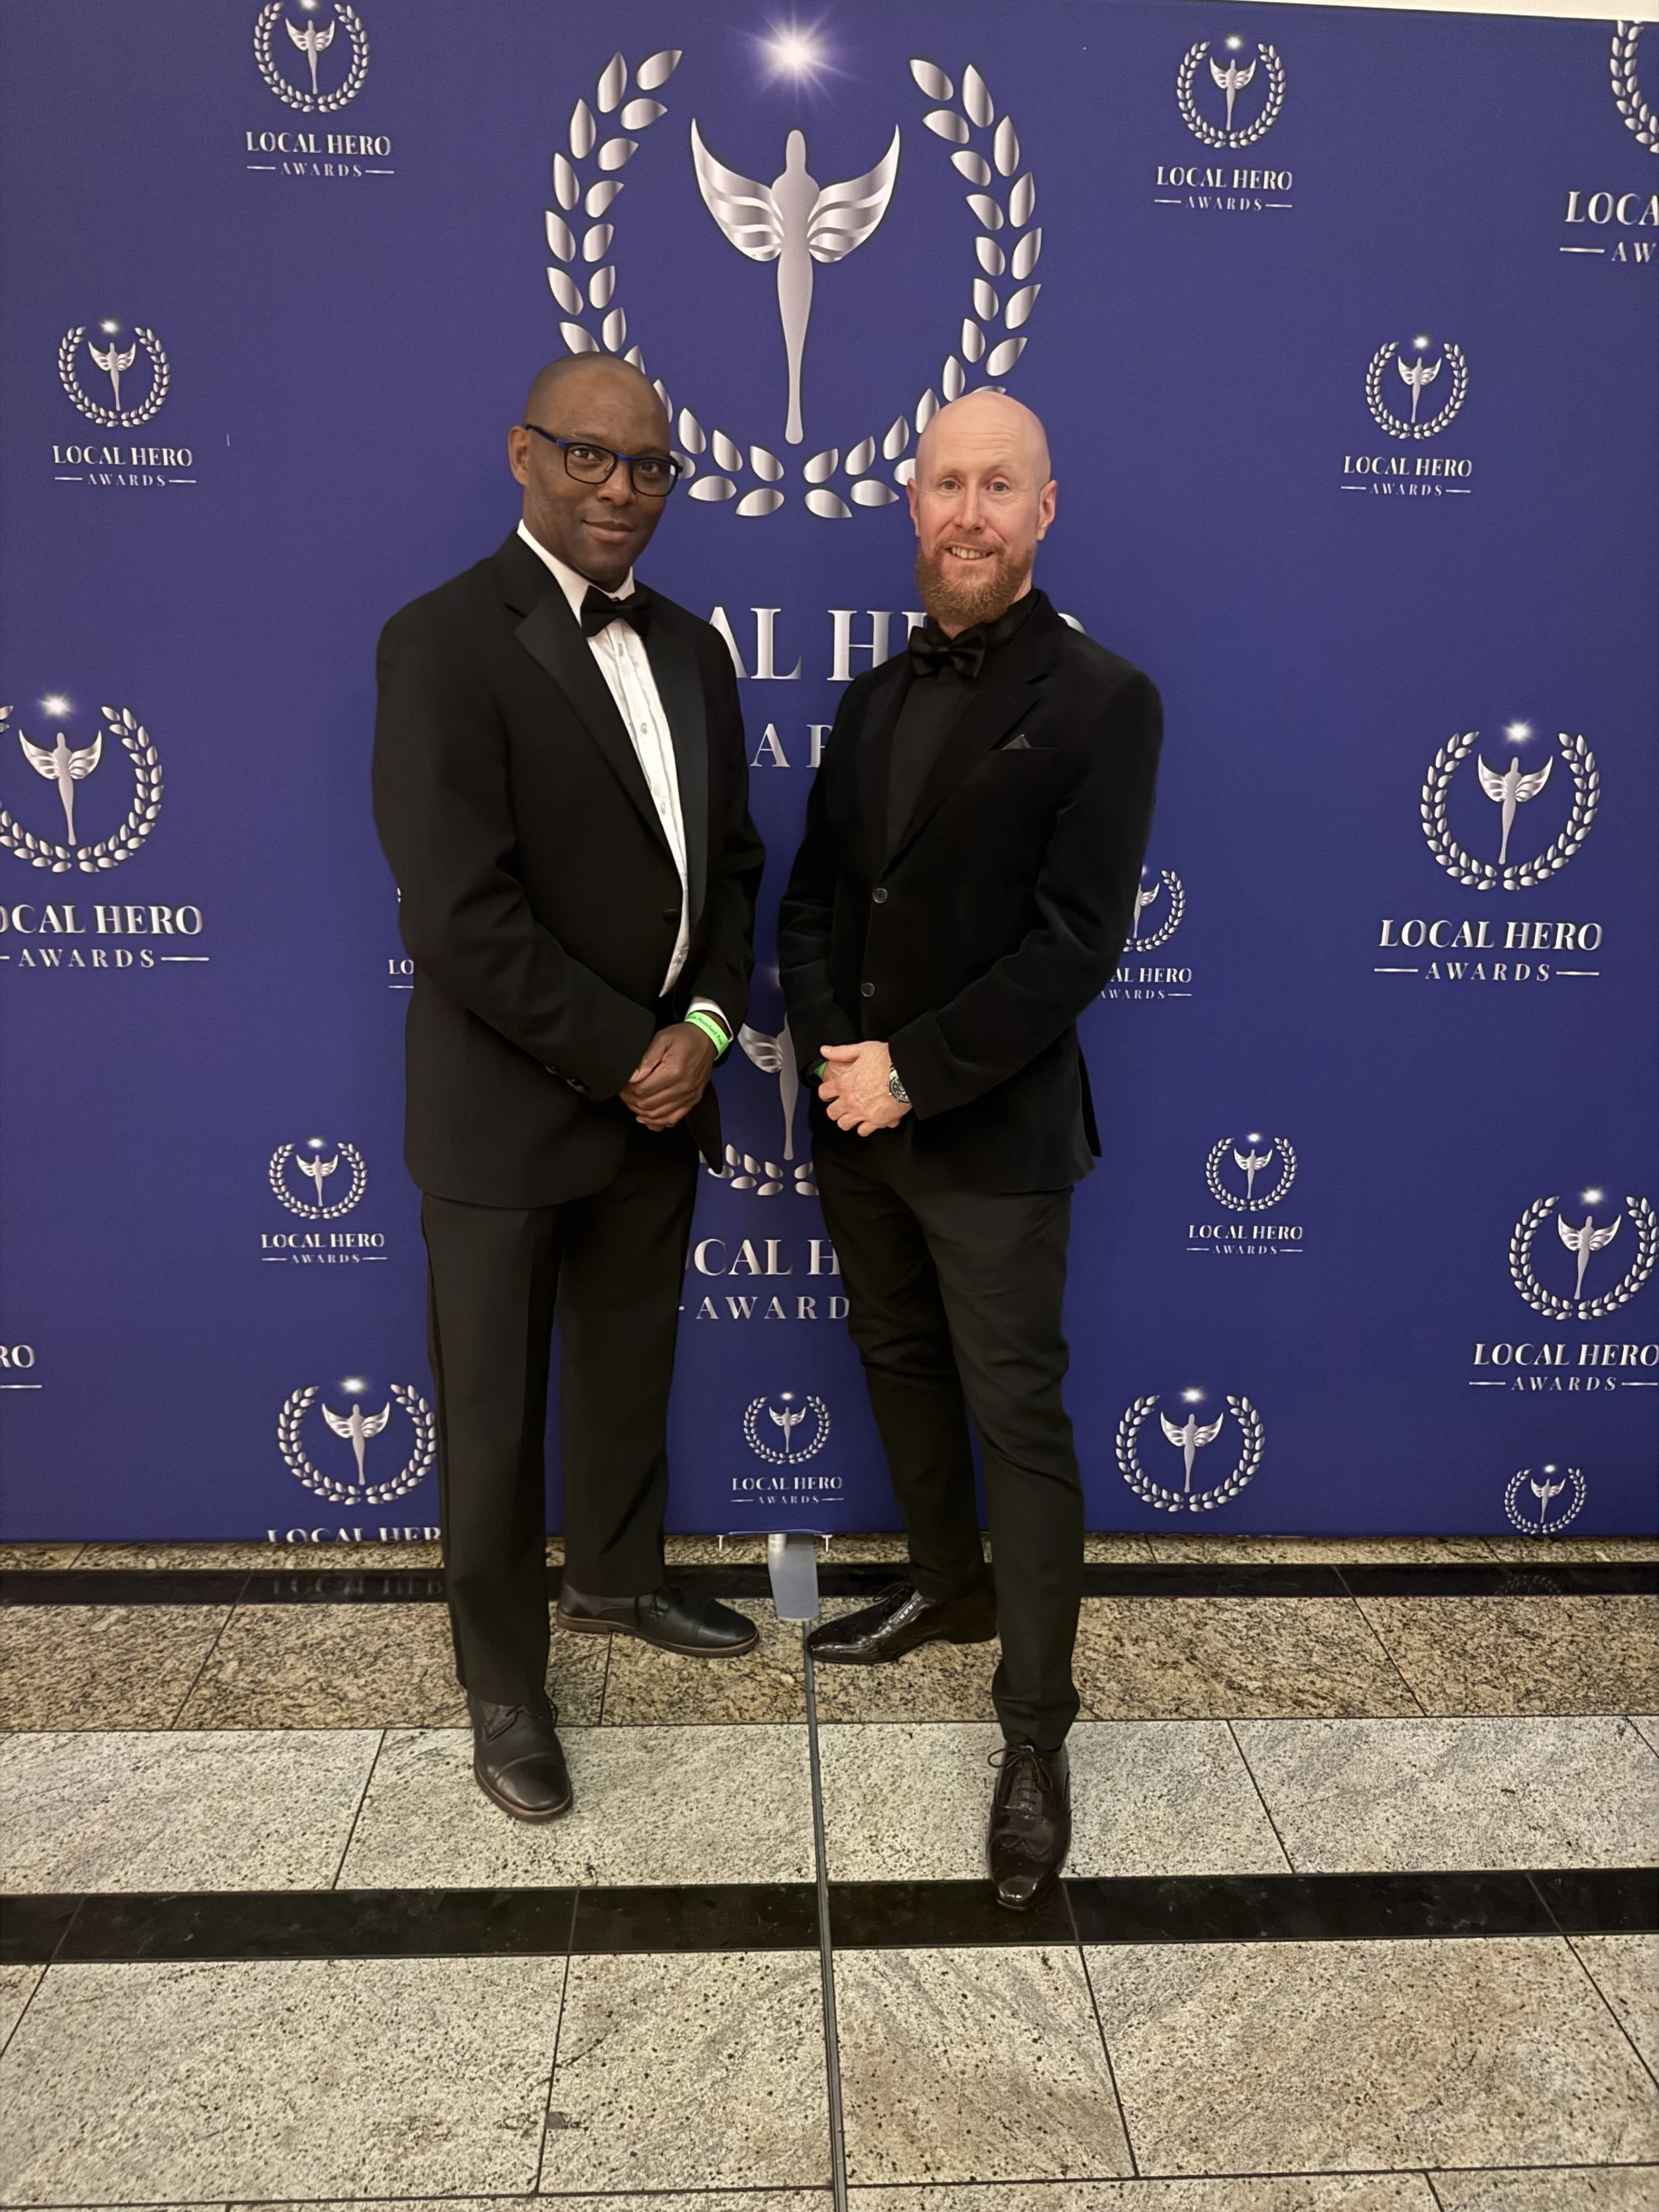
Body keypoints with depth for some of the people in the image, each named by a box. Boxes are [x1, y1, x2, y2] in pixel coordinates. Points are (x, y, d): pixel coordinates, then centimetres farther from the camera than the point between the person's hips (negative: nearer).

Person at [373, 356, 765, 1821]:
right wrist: (621, 1058, -17)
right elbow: (460, 914, -21)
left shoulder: (691, 649, 8)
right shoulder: (443, 642, -14)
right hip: (509, 1109, -6)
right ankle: (504, 1686, 30)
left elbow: (732, 861, 9)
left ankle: (615, 1580, 46)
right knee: (495, 1414, 9)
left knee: (631, 1370, 22)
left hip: (659, 1092, 6)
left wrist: (703, 1027, -7)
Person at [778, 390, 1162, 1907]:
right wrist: (831, 1053, -8)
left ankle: (1036, 1732, 14)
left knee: (1019, 1420, 1)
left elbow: (1076, 944, -16)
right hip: (855, 1115, 6)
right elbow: (813, 898, 9)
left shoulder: (1102, 702, -9)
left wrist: (915, 1075, -18)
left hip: (991, 1136, -6)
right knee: (902, 1366, 19)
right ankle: (950, 1588, 42)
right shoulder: (875, 698, 10)